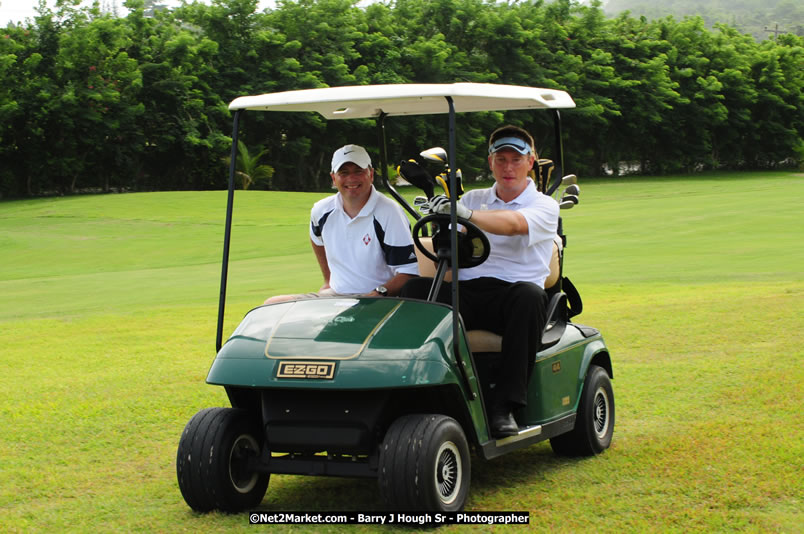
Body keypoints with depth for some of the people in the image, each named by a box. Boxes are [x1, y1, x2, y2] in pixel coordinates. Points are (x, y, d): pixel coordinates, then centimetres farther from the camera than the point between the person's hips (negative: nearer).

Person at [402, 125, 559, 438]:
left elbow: (513, 224, -17)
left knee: (529, 295, -37)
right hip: (467, 294, 3)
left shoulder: (544, 206, 7)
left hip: (511, 298, -3)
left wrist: (466, 214, -34)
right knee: (416, 289, -26)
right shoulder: (473, 199, 22)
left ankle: (504, 405, -34)